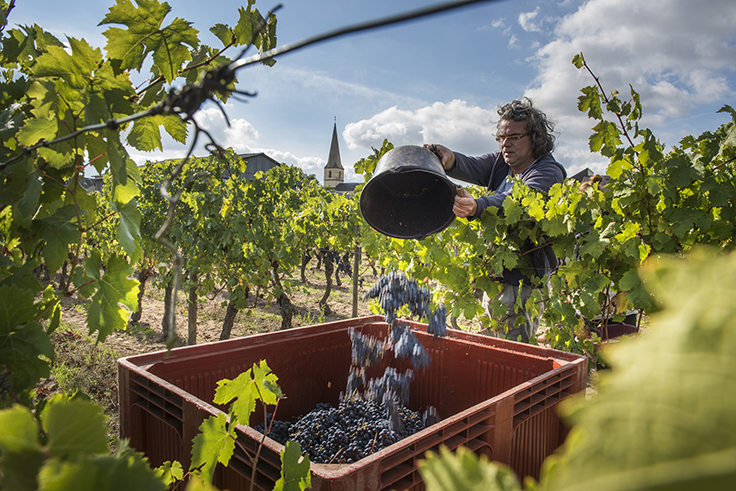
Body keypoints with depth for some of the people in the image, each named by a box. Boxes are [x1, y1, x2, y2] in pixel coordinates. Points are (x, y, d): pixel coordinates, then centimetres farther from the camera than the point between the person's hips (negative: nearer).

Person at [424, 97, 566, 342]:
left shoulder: (548, 172, -10)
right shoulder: (500, 163, 11)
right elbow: (471, 167, -9)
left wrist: (475, 207, -49)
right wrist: (450, 160, -33)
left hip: (525, 278, -7)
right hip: (491, 274, 7)